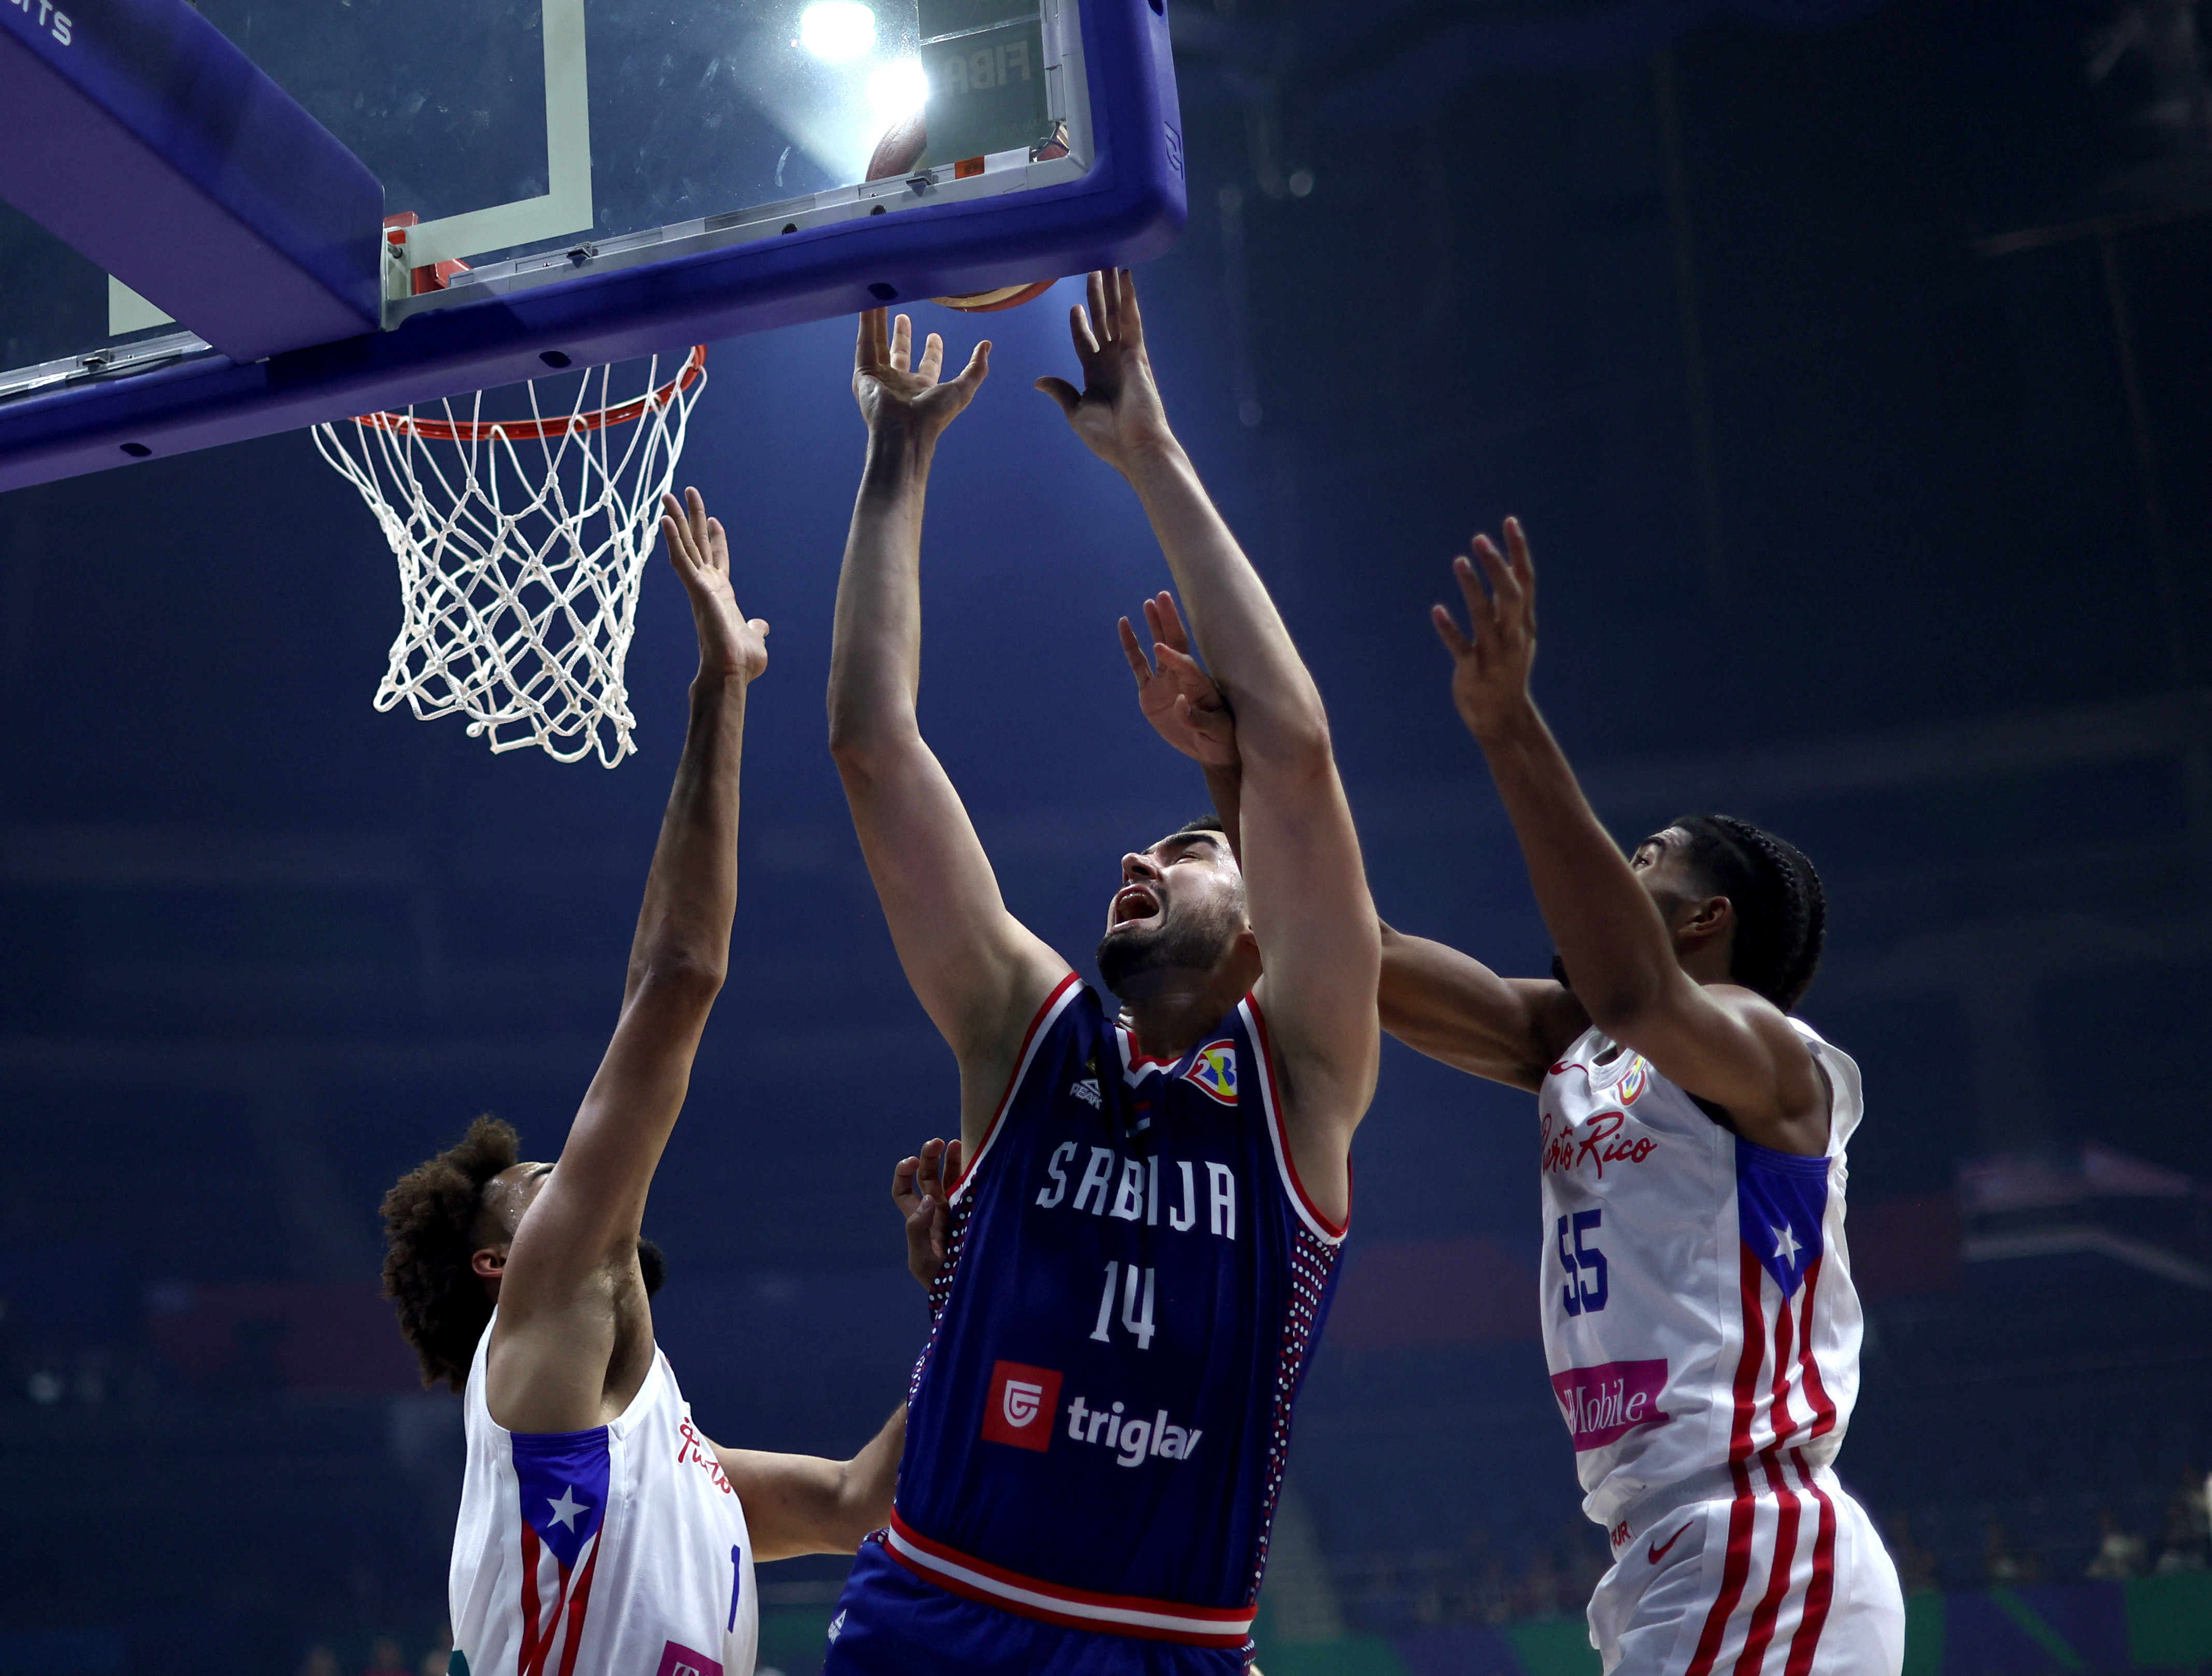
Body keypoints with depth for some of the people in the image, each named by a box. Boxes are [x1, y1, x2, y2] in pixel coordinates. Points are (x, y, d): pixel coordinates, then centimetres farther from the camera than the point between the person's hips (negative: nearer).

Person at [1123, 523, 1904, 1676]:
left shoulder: (1772, 1059, -7)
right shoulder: (1565, 1044, 16)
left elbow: (1635, 997, -31)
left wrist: (1508, 724, -33)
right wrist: (1230, 765, 1)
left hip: (1762, 1558, -8)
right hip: (1670, 1569, 8)